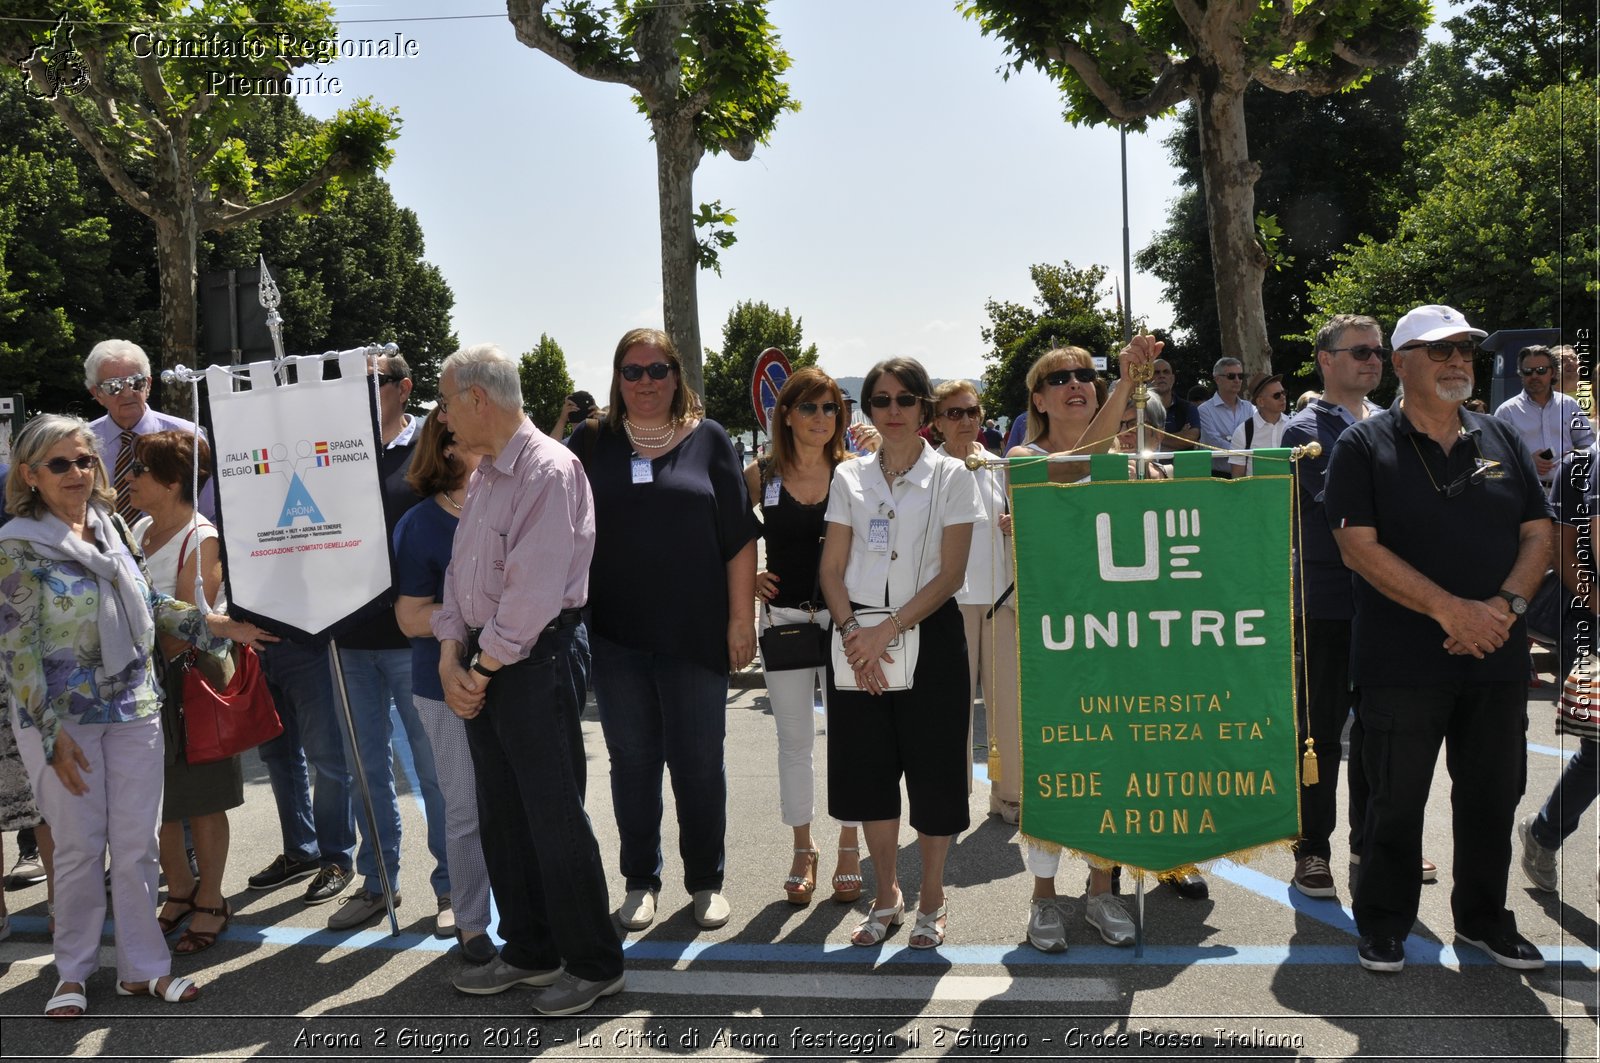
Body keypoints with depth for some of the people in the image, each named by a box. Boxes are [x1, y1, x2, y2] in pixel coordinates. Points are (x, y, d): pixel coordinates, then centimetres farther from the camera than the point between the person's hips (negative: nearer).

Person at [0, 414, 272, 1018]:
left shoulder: (111, 526, 7)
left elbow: (146, 603, 18)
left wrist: (221, 627, 10)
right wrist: (51, 732, -14)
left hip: (134, 708, 4)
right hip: (64, 716, -4)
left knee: (137, 845, 7)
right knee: (80, 848, 5)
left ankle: (141, 967, 19)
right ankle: (74, 974, 23)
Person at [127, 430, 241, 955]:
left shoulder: (201, 540, -15)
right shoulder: (139, 530, 7)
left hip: (189, 682, -7)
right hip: (143, 685, 7)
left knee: (201, 802, 6)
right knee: (151, 799, 12)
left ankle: (210, 901, 21)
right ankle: (179, 892, 29)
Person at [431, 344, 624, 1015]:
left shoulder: (549, 469, -15)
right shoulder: (483, 475, 14)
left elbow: (533, 591, -21)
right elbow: (459, 571, 14)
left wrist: (483, 666, -13)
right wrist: (452, 655, 1)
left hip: (539, 657, -9)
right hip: (483, 660, 9)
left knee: (555, 818, -2)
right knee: (501, 814, 15)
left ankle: (594, 964, 13)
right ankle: (529, 951, 29)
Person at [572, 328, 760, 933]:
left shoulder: (708, 440, 3)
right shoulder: (591, 444, 6)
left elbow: (740, 536, 1)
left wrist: (741, 617, -3)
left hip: (695, 633, -1)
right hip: (617, 634, 1)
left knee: (699, 762, 7)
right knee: (632, 761, 10)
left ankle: (707, 881, 23)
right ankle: (640, 881, 25)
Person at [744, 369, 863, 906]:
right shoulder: (761, 475, -1)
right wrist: (746, 576, 0)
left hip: (842, 620, -1)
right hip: (783, 620, 1)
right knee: (794, 741, 10)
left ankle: (849, 850, 23)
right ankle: (802, 852, 24)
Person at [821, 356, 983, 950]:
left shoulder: (950, 476, -1)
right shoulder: (849, 477, 8)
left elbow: (950, 574, -8)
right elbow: (832, 569, 5)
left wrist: (888, 630, -16)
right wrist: (851, 631, -11)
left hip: (928, 635, -3)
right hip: (858, 639, 3)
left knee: (932, 771, 2)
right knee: (869, 768, 8)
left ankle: (931, 899, 21)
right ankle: (886, 895, 26)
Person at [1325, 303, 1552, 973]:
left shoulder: (1502, 440, 11)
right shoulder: (1364, 447, -3)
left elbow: (1538, 533, 8)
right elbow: (1358, 546, -12)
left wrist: (1506, 604, -10)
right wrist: (1451, 611, -17)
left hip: (1497, 658, 5)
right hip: (1402, 661, -4)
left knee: (1494, 793, 13)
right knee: (1396, 799, 5)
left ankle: (1483, 917, 31)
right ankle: (1384, 924, 21)